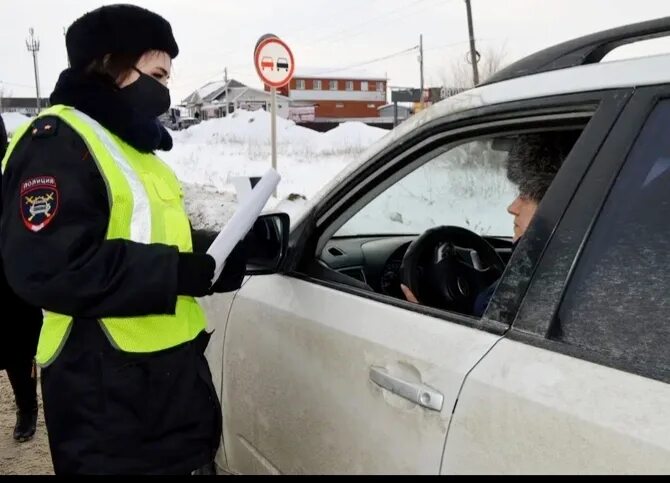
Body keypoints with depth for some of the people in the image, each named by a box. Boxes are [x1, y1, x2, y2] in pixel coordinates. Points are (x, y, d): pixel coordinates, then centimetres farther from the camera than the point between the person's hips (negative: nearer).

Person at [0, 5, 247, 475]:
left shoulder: (127, 142, 17)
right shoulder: (58, 141, -16)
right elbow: (48, 267, -28)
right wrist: (181, 272, -25)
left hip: (173, 364, 10)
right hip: (106, 382, -10)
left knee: (186, 461, 21)